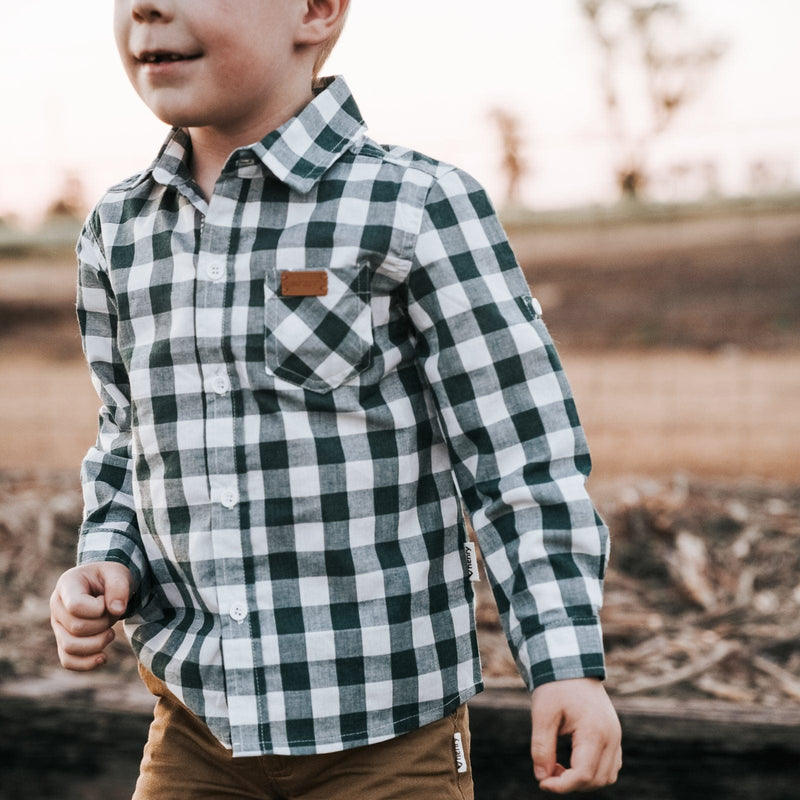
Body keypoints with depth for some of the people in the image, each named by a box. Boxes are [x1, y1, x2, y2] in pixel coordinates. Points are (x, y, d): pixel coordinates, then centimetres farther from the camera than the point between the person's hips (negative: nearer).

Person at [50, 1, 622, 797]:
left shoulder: (418, 209, -9)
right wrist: (106, 567, 0)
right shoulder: (117, 232, 6)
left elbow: (521, 455, -7)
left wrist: (567, 663, -11)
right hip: (198, 718, 4)